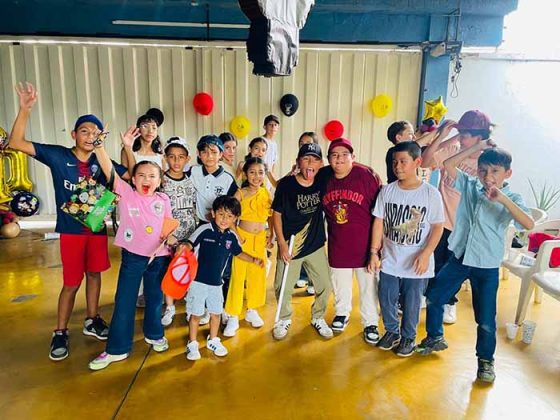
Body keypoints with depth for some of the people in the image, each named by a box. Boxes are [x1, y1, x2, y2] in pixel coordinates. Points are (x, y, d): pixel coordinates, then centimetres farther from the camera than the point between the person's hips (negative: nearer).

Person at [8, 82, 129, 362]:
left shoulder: (102, 161, 0)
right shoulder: (57, 155, -7)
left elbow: (132, 176, 2)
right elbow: (16, 143, -13)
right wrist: (25, 109, -25)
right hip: (71, 229, -3)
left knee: (94, 274, 14)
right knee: (71, 283, 2)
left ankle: (91, 321, 32)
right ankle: (60, 333, 20)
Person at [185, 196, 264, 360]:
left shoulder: (231, 237, 0)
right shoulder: (204, 230, -16)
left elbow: (238, 253, 16)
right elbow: (190, 244, -18)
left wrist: (254, 260, 6)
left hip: (216, 282, 5)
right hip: (198, 280, -5)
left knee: (216, 313, 17)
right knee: (196, 314, 7)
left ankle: (213, 341, 39)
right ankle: (192, 344, 27)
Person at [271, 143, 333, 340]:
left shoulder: (322, 183, -6)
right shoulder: (286, 184, -14)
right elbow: (276, 214, -8)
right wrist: (282, 244, -12)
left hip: (316, 246, 3)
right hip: (289, 246, -3)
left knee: (325, 286, 10)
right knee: (283, 287, 7)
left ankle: (318, 318, 35)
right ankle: (284, 319, 34)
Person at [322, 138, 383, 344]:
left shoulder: (367, 175, -14)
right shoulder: (324, 178, -3)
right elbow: (320, 209, 11)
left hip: (364, 242, -3)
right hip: (338, 242, 4)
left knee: (368, 283, 9)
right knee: (340, 281, 20)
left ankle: (370, 323, 27)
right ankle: (342, 313, 43)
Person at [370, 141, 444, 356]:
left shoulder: (431, 194, -10)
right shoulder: (387, 191, -3)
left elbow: (438, 227, -5)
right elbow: (379, 223, 1)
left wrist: (425, 254, -14)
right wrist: (374, 252, -1)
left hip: (416, 264, -2)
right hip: (389, 260, 3)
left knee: (411, 304, 12)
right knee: (386, 301, 13)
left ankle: (408, 337, 35)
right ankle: (391, 331, 38)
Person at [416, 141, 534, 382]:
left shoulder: (511, 199, -7)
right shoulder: (470, 186, 1)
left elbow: (529, 224, -24)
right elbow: (448, 164, -6)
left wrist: (502, 198, -32)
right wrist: (476, 147, -7)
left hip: (487, 266, -3)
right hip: (459, 258, 3)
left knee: (485, 318, 5)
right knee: (433, 297, 11)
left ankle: (485, 360, 30)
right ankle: (435, 338, 36)